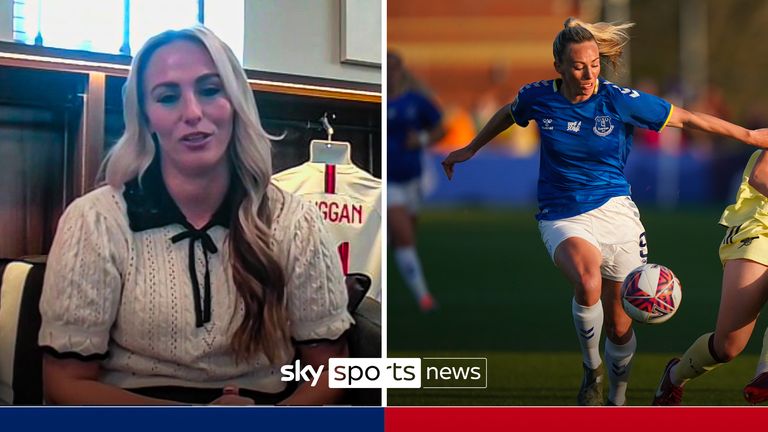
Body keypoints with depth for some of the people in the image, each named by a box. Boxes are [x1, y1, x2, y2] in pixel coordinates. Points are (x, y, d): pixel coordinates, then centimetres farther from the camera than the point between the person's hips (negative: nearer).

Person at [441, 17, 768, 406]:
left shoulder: (620, 100, -8)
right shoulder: (538, 97, -3)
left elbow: (685, 119, 2)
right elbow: (508, 115, 21)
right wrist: (471, 148, 32)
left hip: (614, 210, 1)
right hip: (562, 217, 0)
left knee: (618, 324, 4)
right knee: (587, 283, -33)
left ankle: (618, 396, 31)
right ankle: (591, 369, -8)